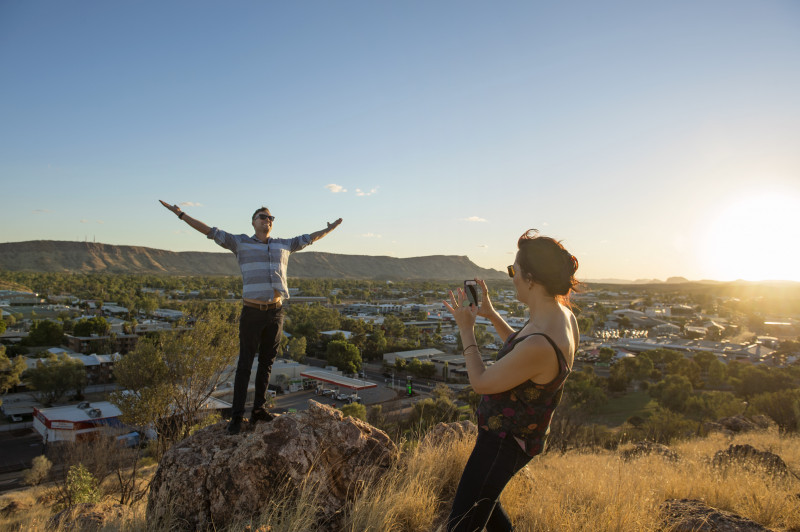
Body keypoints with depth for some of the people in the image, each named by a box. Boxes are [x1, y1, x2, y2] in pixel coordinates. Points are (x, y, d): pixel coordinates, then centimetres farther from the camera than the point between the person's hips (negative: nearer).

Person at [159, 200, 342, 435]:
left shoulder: (283, 245, 11)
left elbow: (308, 238, 24)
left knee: (267, 363, 9)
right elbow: (209, 231, 1)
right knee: (245, 364, 1)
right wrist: (181, 214, -4)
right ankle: (237, 416, 8)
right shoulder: (241, 243, 3)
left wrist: (329, 229, 33)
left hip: (276, 312, 4)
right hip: (252, 312, -3)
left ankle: (259, 410, 19)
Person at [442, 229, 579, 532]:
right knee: (480, 496, 30)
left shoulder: (541, 345, -36)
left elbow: (480, 382, -21)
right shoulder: (563, 315, -6)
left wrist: (466, 329, -10)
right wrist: (491, 315, 8)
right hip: (516, 434, 10)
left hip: (504, 442, -10)